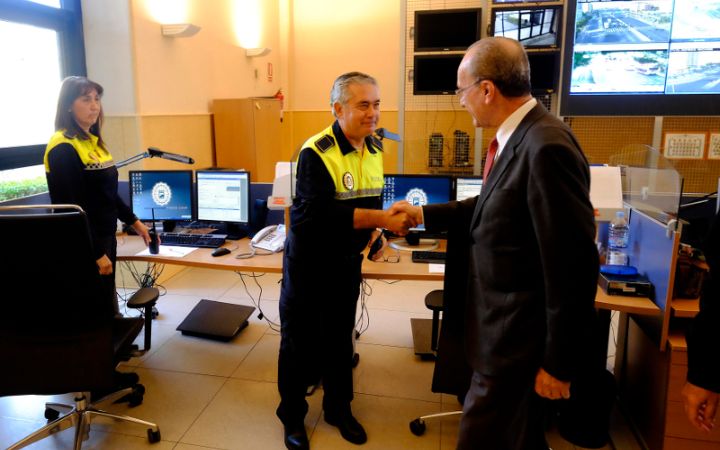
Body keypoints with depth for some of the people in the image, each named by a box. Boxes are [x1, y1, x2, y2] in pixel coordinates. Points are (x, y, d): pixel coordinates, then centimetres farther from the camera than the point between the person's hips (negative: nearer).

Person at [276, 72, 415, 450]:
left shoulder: (375, 149, 2)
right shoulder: (316, 152, -21)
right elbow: (320, 213, -32)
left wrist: (376, 233, -3)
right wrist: (382, 219, -37)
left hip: (347, 261, 6)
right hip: (309, 262, -5)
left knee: (340, 338, 18)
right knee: (300, 341, 9)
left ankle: (338, 408, 37)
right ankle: (292, 416, 29)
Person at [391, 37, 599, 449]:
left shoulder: (546, 147, -26)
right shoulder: (520, 136, 4)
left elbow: (574, 265, -25)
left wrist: (559, 362, -17)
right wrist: (423, 214, 19)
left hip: (517, 337, -9)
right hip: (508, 324, 9)